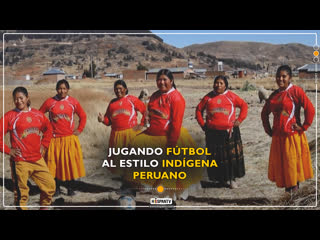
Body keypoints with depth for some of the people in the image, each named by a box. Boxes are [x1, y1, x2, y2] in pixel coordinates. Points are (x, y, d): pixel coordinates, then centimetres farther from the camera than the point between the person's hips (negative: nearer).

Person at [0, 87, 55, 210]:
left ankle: (44, 207, 26)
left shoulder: (38, 114, 8)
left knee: (50, 185, 6)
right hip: (20, 162, -4)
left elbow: (48, 129, 23)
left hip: (38, 160, 5)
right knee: (21, 193, 2)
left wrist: (44, 145, 14)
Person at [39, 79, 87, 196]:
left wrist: (79, 129, 5)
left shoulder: (73, 102, 3)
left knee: (70, 163, 0)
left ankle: (70, 188, 11)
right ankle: (57, 188, 15)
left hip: (70, 138, 0)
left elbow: (83, 116, 13)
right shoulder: (49, 102, 1)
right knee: (55, 163, 3)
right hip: (54, 139, 0)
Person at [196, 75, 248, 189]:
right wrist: (202, 124, 8)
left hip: (229, 131, -1)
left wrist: (239, 120, 1)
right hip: (213, 132, 1)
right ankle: (221, 179, 16)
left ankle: (232, 179, 7)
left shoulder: (231, 96, 5)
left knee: (231, 155, -2)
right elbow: (199, 109, 17)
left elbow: (244, 106, 9)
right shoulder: (208, 97, 9)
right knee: (216, 157, 5)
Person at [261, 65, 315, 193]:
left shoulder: (296, 91, -7)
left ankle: (295, 187, 8)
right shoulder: (274, 95, 12)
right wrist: (267, 129, 16)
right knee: (279, 165, 10)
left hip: (293, 136, -6)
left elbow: (310, 109, -15)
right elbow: (264, 113, 24)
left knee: (293, 163, -2)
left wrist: (304, 127, -12)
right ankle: (286, 187, 22)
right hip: (277, 137, 6)